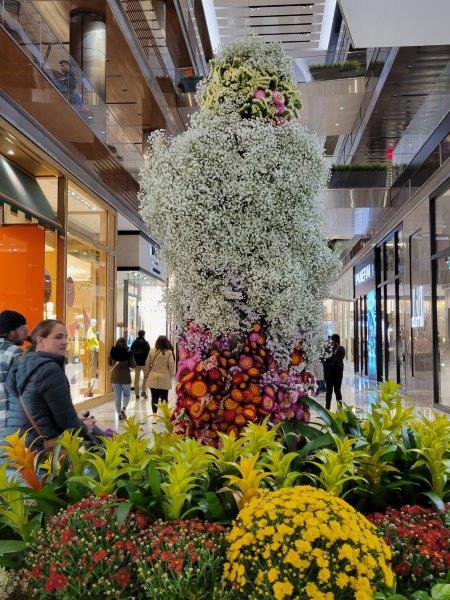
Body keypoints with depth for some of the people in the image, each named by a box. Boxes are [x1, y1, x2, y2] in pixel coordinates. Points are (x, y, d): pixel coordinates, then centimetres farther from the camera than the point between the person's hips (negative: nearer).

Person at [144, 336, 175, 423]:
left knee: (154, 398, 8)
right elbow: (171, 365, -7)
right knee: (164, 398, 8)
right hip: (164, 380, -2)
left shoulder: (152, 351, -1)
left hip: (153, 379, 2)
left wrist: (147, 374, 18)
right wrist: (171, 375, 8)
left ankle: (154, 416, 8)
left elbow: (147, 364, 5)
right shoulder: (169, 352, -8)